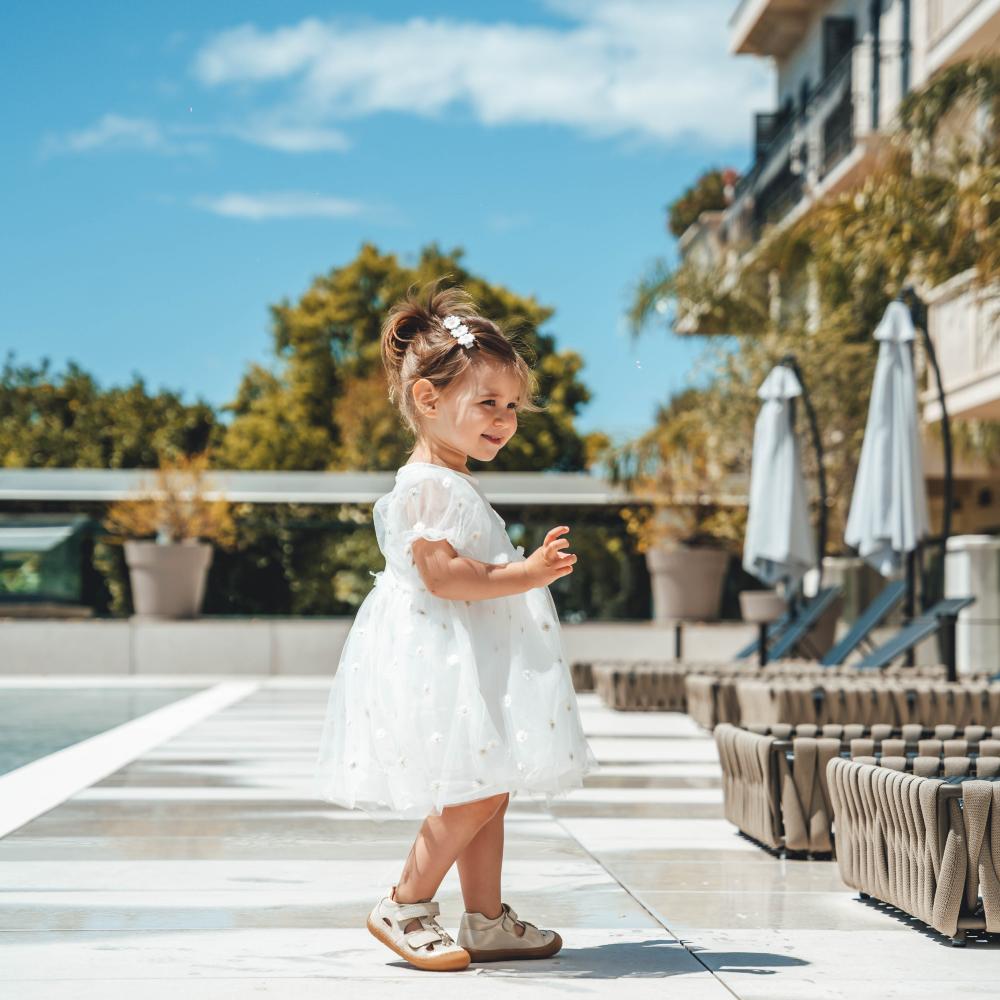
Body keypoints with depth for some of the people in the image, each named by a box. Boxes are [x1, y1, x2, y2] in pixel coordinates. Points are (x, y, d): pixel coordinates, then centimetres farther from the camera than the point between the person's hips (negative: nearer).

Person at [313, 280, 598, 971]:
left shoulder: (457, 484, 17)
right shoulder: (428, 484, -16)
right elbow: (440, 574, -24)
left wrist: (530, 566, 16)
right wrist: (526, 575, -25)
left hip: (477, 657, 11)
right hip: (441, 657, -11)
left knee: (490, 791, 12)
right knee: (479, 791, -11)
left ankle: (487, 922, 19)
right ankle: (404, 907, 2)